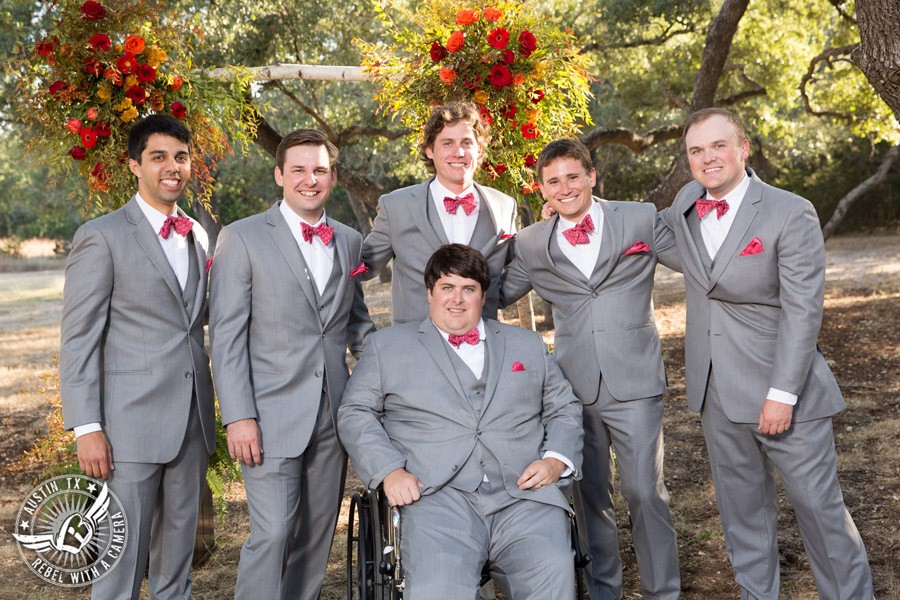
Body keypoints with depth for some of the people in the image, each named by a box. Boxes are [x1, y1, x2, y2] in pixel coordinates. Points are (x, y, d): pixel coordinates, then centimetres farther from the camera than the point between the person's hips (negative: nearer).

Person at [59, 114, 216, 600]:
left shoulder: (197, 236, 13)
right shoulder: (101, 237, -6)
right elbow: (77, 340, -8)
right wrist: (86, 428, -14)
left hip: (192, 422, 6)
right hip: (131, 425, -6)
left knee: (179, 551, 16)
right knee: (122, 556, -1)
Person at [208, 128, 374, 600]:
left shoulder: (349, 242, 12)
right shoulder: (242, 239, -3)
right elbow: (226, 336, -7)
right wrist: (238, 417, -14)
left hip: (331, 415, 5)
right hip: (272, 416, -5)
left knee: (318, 532, 12)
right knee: (272, 534, -9)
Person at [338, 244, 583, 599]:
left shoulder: (528, 346, 24)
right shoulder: (386, 347, 18)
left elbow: (564, 410, 26)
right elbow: (355, 414, 12)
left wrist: (555, 460, 5)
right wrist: (389, 470, -5)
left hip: (522, 494, 2)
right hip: (438, 498, -2)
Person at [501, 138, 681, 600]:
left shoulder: (641, 219, 4)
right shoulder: (531, 244, 8)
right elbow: (499, 292, 19)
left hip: (634, 382, -2)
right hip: (574, 385, 2)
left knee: (645, 491, -2)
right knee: (590, 494, 12)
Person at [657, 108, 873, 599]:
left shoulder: (791, 214, -12)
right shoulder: (686, 204, 5)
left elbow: (802, 310, -15)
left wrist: (783, 393, -19)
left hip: (781, 387, -5)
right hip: (716, 391, 5)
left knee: (818, 504, 2)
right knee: (741, 506, 15)